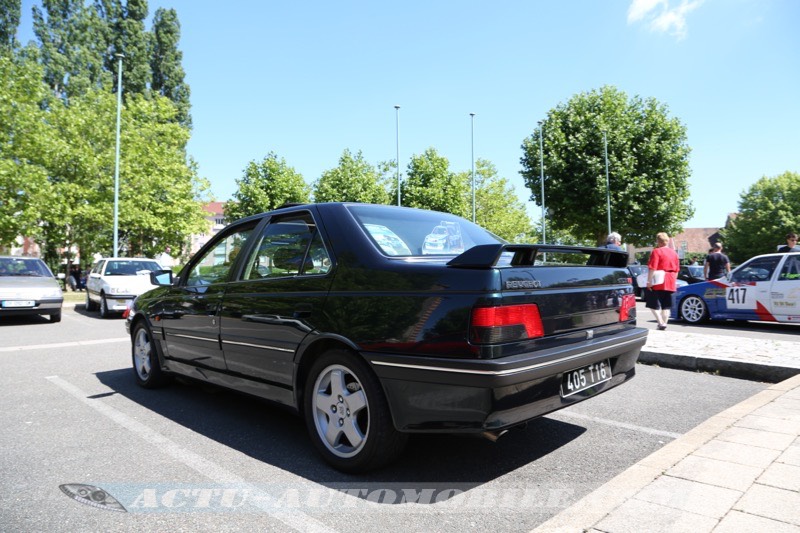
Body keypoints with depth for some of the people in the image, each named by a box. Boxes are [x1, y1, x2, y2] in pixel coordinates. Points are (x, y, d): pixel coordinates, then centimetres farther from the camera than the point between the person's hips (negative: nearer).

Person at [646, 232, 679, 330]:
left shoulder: (656, 251, -9)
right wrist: (674, 281, 23)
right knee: (666, 305, 13)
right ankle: (664, 323, 14)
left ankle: (661, 323, -10)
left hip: (658, 282, -7)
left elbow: (652, 268, -16)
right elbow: (677, 270, 16)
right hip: (670, 283, 7)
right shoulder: (674, 252, 13)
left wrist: (649, 281, -14)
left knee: (653, 304, -1)